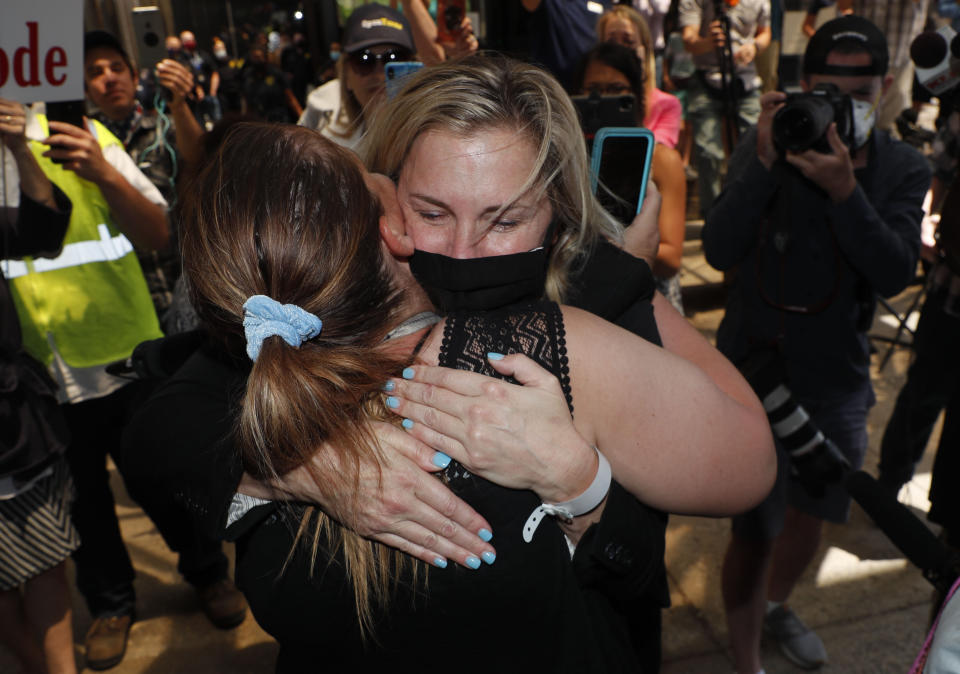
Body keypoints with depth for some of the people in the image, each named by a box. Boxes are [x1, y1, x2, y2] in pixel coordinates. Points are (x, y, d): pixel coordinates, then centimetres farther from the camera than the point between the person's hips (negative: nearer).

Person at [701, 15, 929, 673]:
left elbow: (896, 273, -16)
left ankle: (776, 604, 50)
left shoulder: (903, 168, -2)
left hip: (838, 377, 4)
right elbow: (720, 251, -18)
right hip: (755, 366, -3)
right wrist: (766, 163, -27)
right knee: (755, 528, -2)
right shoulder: (764, 147, -8)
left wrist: (844, 190, -29)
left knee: (812, 511, 21)